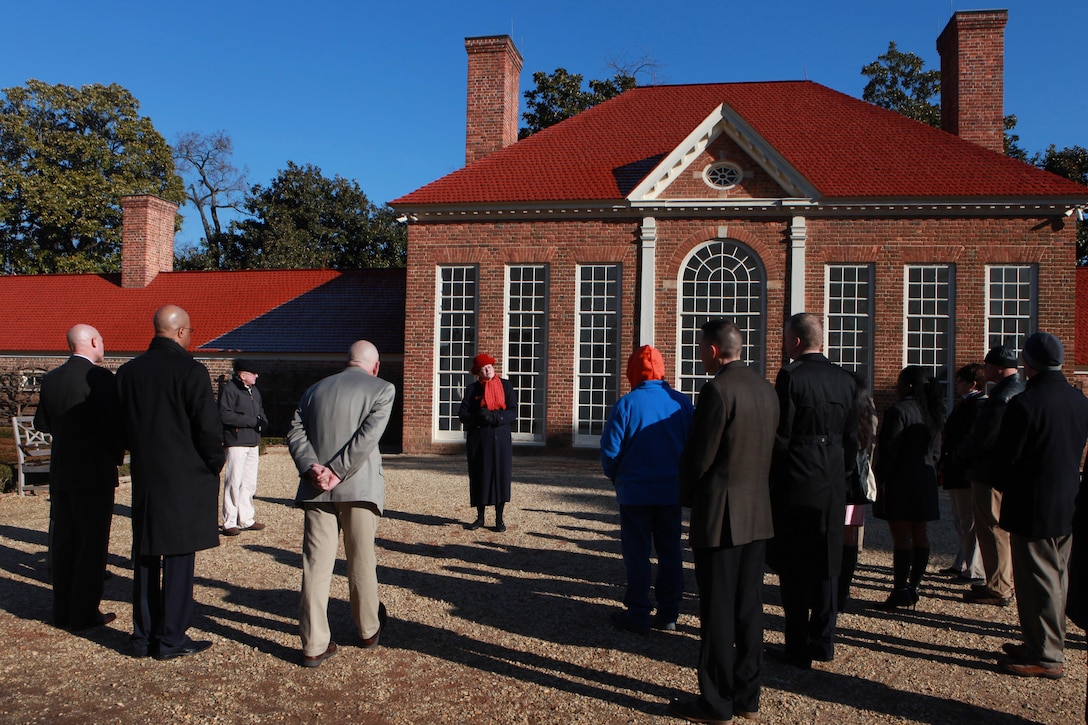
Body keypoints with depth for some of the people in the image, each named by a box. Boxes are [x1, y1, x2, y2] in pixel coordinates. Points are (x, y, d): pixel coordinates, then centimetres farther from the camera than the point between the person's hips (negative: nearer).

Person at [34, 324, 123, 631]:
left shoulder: (51, 378, 5)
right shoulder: (100, 377, -16)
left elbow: (41, 422, 11)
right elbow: (114, 423, -17)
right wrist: (117, 456, 0)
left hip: (60, 472, 7)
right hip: (95, 472, -6)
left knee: (64, 541, 15)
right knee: (93, 543, 3)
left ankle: (63, 610, 23)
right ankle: (85, 613, 8)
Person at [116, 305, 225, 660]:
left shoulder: (127, 372, 5)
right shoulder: (190, 371, -14)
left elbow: (120, 427, 10)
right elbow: (208, 427, -15)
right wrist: (215, 463, 0)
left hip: (144, 478, 6)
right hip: (185, 479, -6)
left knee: (145, 557, 13)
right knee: (178, 557, 2)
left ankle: (143, 637, 21)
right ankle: (171, 639, 8)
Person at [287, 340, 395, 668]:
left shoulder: (316, 388, 13)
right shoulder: (382, 389, 0)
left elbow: (295, 432, 2)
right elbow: (368, 435, -13)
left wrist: (311, 468, -9)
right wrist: (338, 473, -15)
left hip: (316, 490, 3)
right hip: (359, 489, -3)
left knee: (316, 566, 4)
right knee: (361, 563, 11)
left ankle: (314, 645, 6)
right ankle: (369, 630, 28)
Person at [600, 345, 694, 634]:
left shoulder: (627, 403, -12)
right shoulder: (682, 402, -3)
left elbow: (610, 449, -11)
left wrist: (616, 477, 6)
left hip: (635, 491, -3)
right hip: (672, 491, 3)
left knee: (637, 553, 6)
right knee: (670, 550, 13)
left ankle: (638, 615, 11)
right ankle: (668, 613, 19)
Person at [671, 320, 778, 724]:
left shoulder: (718, 390, -17)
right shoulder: (765, 388, 8)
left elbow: (698, 455, -15)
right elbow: (770, 449, 12)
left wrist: (686, 497, 2)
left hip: (720, 515, -8)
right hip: (758, 515, 8)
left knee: (717, 612, 1)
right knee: (749, 607, 14)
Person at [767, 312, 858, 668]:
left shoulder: (790, 376, -13)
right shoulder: (845, 379, 6)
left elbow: (780, 435, -15)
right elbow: (852, 437, 9)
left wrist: (769, 479, -4)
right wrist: (844, 476, 17)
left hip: (796, 482, -6)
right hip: (833, 485, 6)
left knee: (793, 567, 4)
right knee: (826, 562, 16)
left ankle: (798, 648, 10)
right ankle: (823, 642, 24)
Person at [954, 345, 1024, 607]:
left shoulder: (1003, 396, -22)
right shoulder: (1020, 390, 11)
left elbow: (983, 437, -23)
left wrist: (958, 455, -7)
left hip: (990, 475, -10)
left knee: (992, 530, -2)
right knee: (1000, 530, 19)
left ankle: (998, 590, 6)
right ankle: (1003, 582, 29)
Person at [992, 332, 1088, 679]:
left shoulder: (1025, 403, -20)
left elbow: (1005, 459, -14)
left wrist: (1003, 486, 5)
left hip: (1033, 507, -8)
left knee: (1038, 581, 1)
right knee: (1057, 578, 17)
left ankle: (1046, 657, 8)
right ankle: (1050, 644, 29)